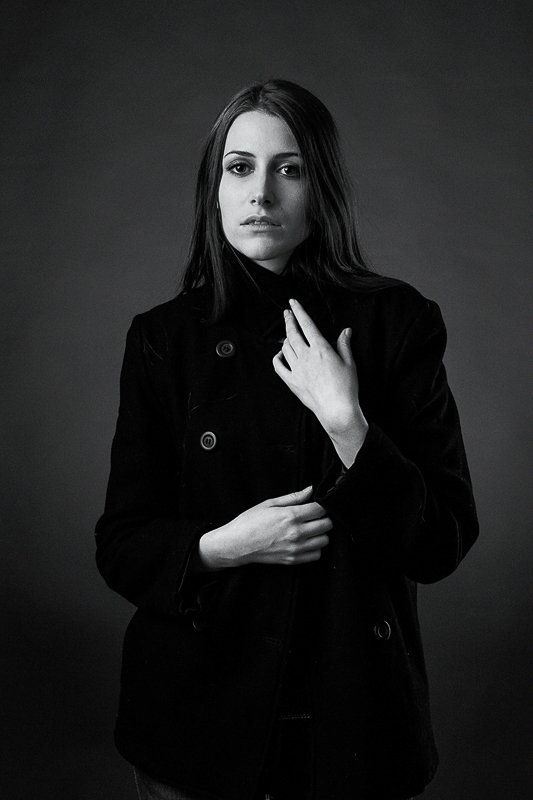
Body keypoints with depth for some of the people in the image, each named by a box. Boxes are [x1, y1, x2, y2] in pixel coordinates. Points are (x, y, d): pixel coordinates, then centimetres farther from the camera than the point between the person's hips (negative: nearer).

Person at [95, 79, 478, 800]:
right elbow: (119, 546, -1)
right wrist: (221, 546, -19)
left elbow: (444, 543, -10)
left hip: (351, 708, 0)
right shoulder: (163, 336, -3)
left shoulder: (397, 322, -7)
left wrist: (346, 422, -21)